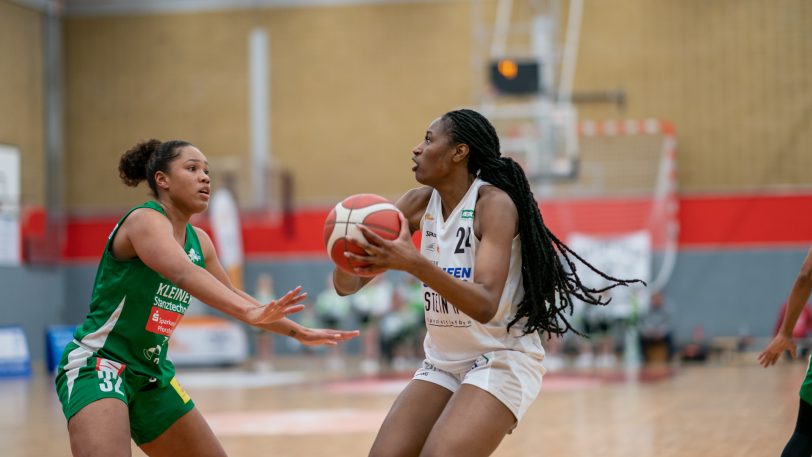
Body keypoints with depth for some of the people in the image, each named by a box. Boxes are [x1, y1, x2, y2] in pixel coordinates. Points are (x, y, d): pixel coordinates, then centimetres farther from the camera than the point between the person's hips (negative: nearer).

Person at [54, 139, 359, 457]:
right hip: (97, 363, -9)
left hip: (151, 374, 9)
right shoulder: (145, 220, -16)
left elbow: (231, 296, 24)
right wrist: (250, 313, -49)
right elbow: (183, 274, -35)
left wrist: (298, 332, 19)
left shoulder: (198, 241, 10)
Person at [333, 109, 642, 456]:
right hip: (442, 363, 7)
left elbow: (485, 305, -29)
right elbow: (347, 284, -2)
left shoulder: (495, 203, -17)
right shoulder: (420, 203, 1)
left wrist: (414, 264, -41)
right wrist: (349, 251, -26)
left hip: (502, 360, -7)